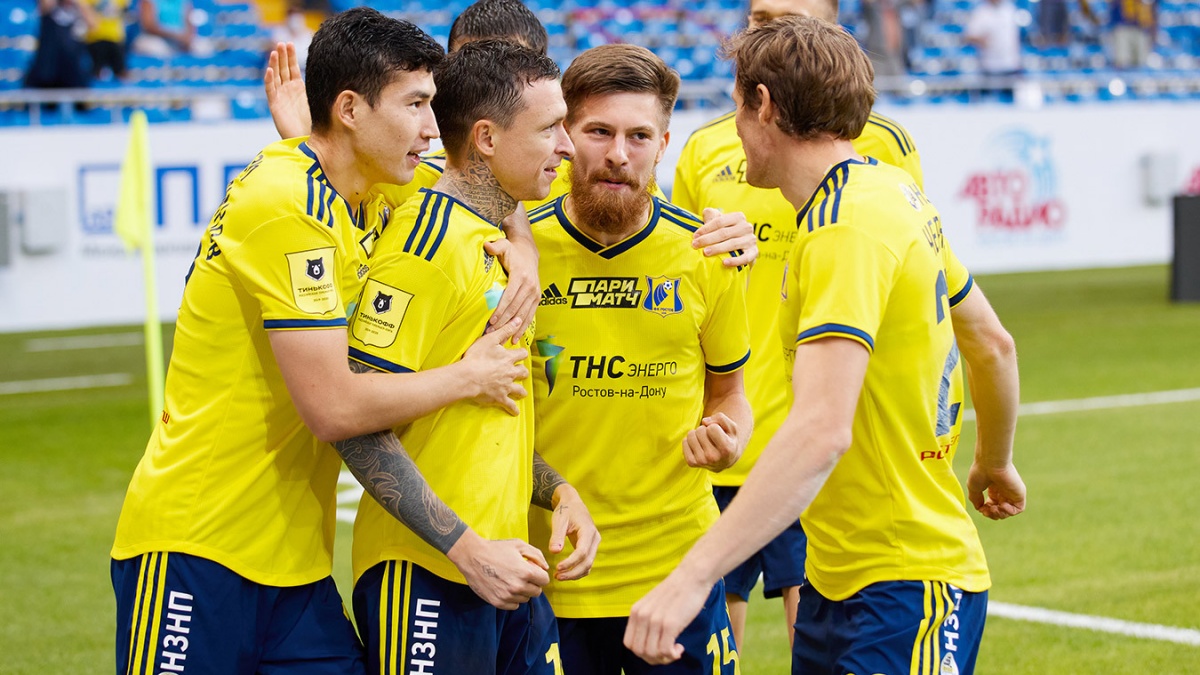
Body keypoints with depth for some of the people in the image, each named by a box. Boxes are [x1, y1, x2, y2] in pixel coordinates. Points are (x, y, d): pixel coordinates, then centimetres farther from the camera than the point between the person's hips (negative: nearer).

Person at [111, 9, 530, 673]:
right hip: (195, 544, -8)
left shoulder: (353, 201, 9)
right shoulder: (286, 204, -18)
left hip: (291, 555, 8)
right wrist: (468, 377, -8)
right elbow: (332, 406, -22)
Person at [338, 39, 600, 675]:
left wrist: (559, 493, 5)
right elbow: (358, 425, -18)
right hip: (426, 575, -8)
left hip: (505, 571, 8)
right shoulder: (426, 240, -14)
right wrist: (468, 549, -19)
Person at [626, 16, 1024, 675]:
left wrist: (691, 578, -37)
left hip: (903, 591, -9)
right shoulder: (893, 190, 9)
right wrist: (994, 463, 39)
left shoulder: (846, 230, -21)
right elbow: (993, 345, 21)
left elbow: (822, 430, -32)